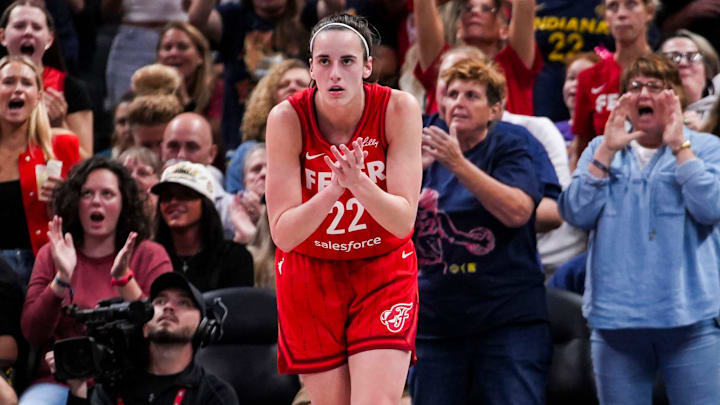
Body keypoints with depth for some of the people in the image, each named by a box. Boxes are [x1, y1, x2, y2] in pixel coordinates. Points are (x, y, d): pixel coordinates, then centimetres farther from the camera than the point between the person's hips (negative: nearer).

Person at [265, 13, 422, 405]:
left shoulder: (398, 109, -17)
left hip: (383, 272, 0)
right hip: (309, 272, 0)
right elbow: (283, 234, -21)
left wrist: (359, 183, -39)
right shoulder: (287, 118, -18)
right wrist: (334, 188, -37)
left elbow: (403, 221, -20)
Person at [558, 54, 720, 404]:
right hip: (616, 318, 3)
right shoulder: (601, 150, 14)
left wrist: (678, 145, -12)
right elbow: (576, 213, -1)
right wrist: (608, 151, -6)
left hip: (689, 318, -3)